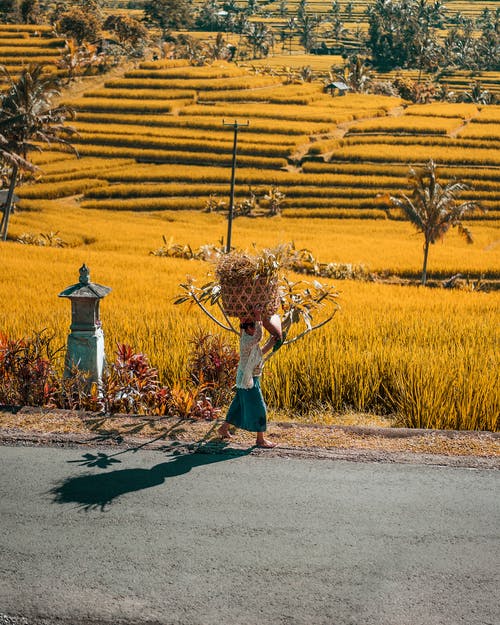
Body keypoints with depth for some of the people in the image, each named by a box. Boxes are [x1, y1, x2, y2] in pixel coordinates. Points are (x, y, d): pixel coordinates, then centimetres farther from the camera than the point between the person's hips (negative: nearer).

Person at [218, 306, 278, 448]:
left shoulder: (250, 340, 11)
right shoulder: (246, 340, -21)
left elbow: (261, 352, 20)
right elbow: (259, 336, -39)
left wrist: (272, 342, 9)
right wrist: (258, 319, -33)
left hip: (248, 379, 10)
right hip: (248, 379, -10)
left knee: (239, 405, 20)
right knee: (258, 407, -6)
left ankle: (224, 428, 31)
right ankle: (260, 439, -1)